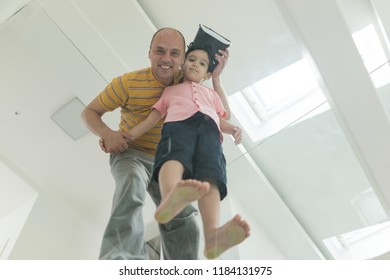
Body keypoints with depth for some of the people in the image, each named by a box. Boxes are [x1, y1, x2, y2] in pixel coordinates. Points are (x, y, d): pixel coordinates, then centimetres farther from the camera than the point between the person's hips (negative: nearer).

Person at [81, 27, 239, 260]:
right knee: (132, 185, -39)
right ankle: (122, 259, -52)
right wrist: (106, 133, -26)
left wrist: (216, 76, -10)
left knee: (185, 219, -14)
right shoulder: (128, 82, -13)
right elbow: (89, 112, -5)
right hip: (130, 154, -4)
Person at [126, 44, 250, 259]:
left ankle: (212, 233, -57)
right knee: (175, 156, -40)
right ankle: (170, 198, -73)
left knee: (211, 176, -32)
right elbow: (151, 120, 30)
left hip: (209, 129, 1)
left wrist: (234, 128, 4)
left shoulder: (211, 94, 44)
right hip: (178, 123, -1)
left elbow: (221, 122, 28)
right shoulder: (171, 91, 39)